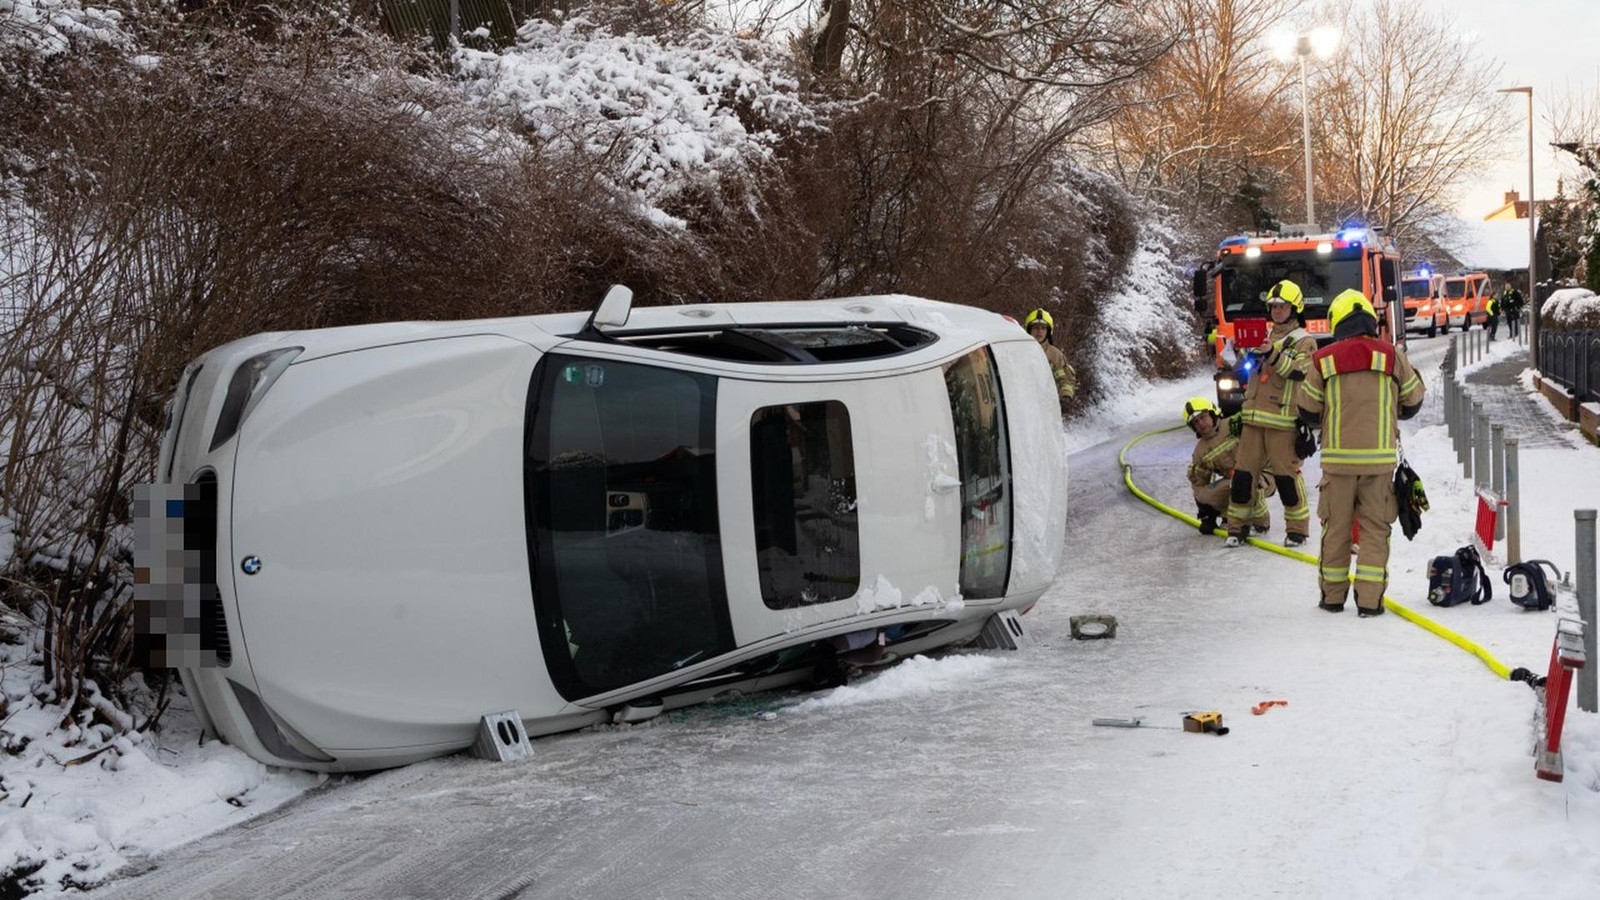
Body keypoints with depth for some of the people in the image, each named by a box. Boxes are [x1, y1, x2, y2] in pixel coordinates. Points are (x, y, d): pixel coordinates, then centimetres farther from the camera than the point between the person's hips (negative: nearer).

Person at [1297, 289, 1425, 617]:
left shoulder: (1323, 360, -3)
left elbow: (1308, 411, 4)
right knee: (1375, 527, 6)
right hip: (1380, 457, 0)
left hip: (1338, 457, 0)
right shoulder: (1392, 356, -2)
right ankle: (1369, 599, 3)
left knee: (1336, 526, 11)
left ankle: (1333, 596, 17)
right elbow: (1413, 402, 9)